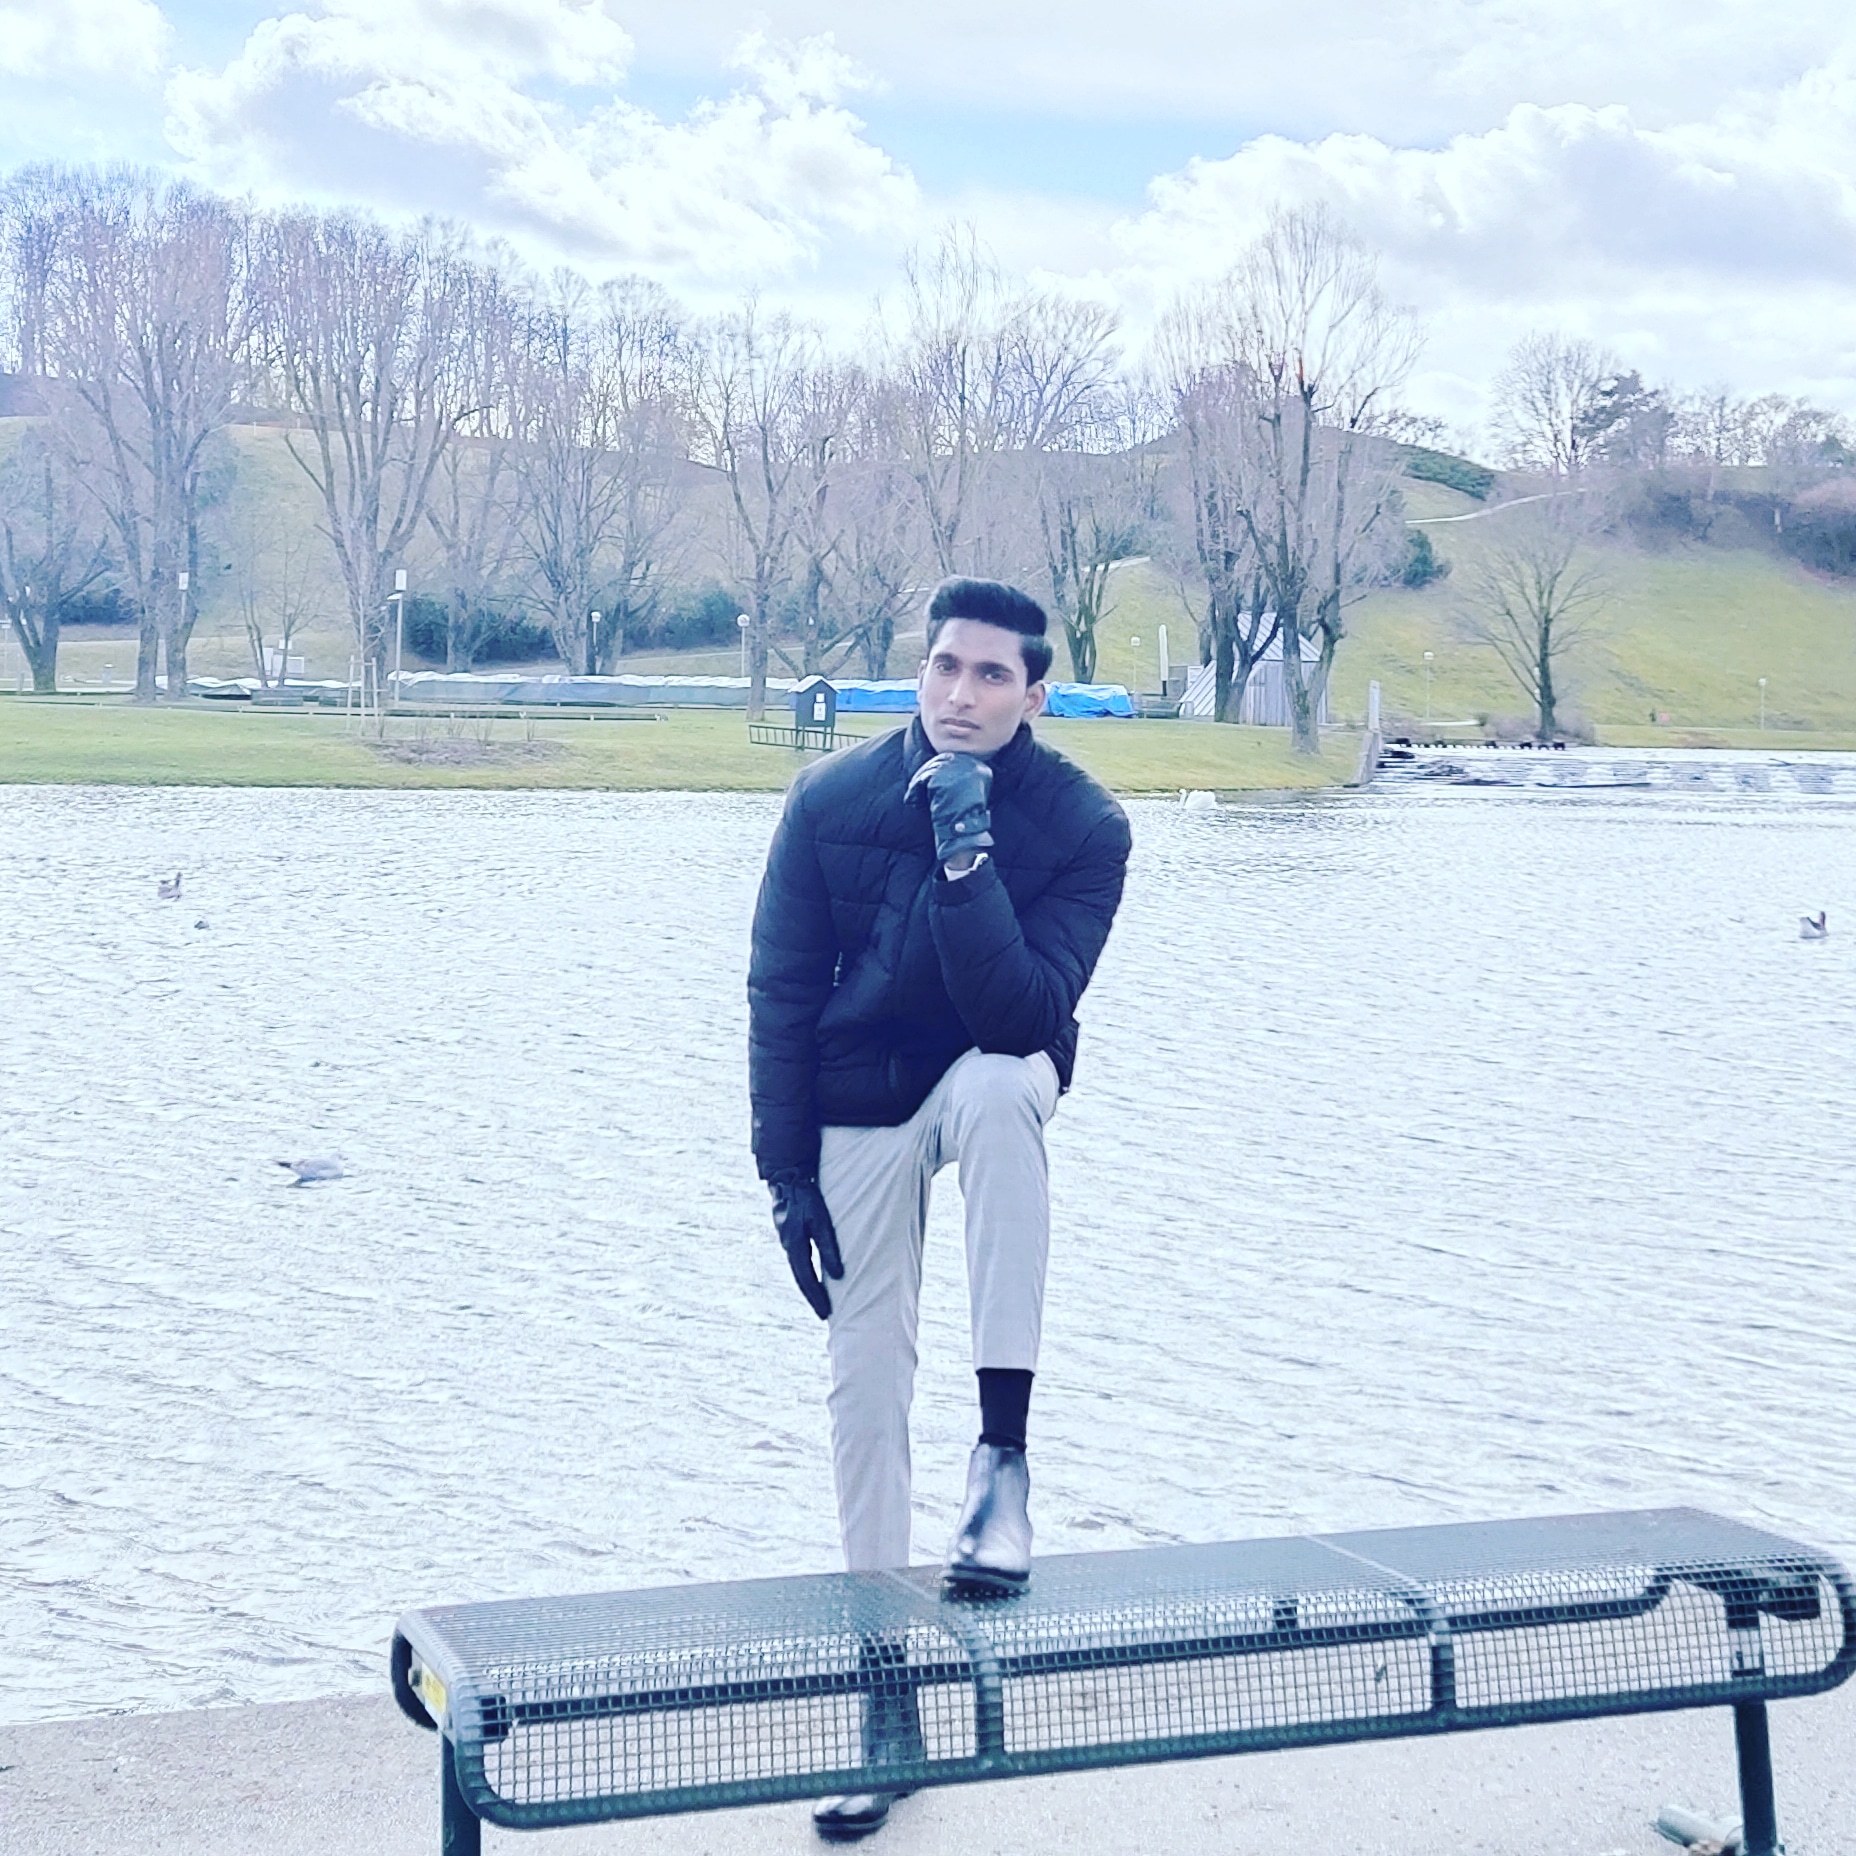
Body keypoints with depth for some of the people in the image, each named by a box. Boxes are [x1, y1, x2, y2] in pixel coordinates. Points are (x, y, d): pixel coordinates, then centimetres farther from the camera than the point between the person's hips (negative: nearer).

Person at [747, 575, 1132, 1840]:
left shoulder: (1082, 826, -19)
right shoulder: (832, 801, -14)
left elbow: (1023, 1014, -28)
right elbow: (782, 993, -8)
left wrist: (968, 852, -37)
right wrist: (788, 1176, -11)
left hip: (994, 1075, -1)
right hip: (859, 1111, 1)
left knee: (1002, 1086, -38)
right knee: (866, 1385, -1)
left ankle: (1006, 1455, -32)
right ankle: (886, 1694, 11)